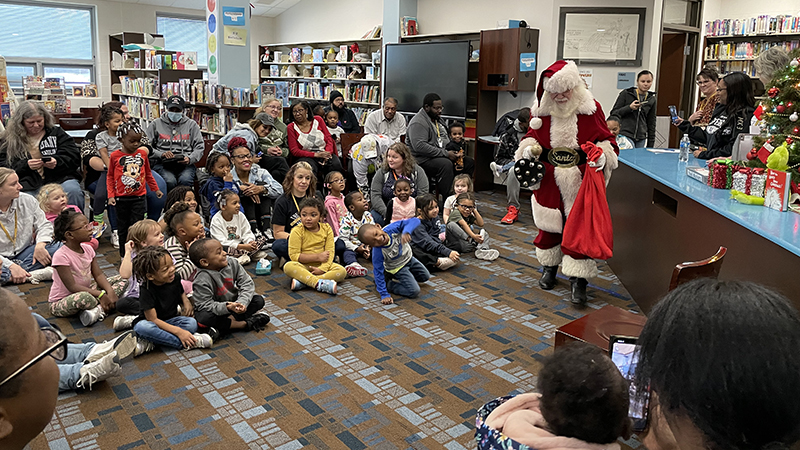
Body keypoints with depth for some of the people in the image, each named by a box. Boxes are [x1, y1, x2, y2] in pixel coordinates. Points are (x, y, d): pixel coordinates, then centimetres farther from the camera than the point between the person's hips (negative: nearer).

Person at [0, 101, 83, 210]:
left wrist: (57, 162, -12)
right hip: (27, 185, 0)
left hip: (59, 179, 0)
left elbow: (74, 157, 8)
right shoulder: (9, 140, 14)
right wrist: (26, 165, -9)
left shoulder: (56, 133, 16)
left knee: (73, 190, -33)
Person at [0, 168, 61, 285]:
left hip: (24, 253, 4)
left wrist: (40, 245, -17)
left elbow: (44, 225, 6)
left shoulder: (27, 200, 0)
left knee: (57, 247, -23)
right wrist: (11, 266, -29)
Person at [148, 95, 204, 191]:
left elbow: (199, 147, 12)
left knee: (185, 180, -33)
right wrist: (161, 154, -8)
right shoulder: (156, 124, 16)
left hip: (185, 163, 0)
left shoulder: (191, 124, 17)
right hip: (163, 163, 0)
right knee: (170, 181, -33)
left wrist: (190, 159, -8)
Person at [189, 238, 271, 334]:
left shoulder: (232, 262, -13)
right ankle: (245, 324, -28)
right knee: (203, 317, -37)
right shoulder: (202, 280, -26)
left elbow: (247, 283, -11)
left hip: (234, 303, 4)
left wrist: (242, 302, -28)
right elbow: (205, 305, -27)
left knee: (259, 300, -12)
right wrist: (227, 307, -42)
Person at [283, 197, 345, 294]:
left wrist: (322, 268, -23)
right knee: (288, 267, -33)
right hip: (303, 266, -2)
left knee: (342, 271, -23)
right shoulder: (297, 231, -8)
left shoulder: (327, 229, -1)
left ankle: (301, 281, -33)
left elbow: (330, 252, -6)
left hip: (321, 265, 3)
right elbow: (294, 255, -13)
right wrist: (318, 257, -16)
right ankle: (319, 283, -45)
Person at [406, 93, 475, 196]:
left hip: (442, 156, 10)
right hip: (424, 160, -10)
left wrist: (454, 152, 8)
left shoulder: (437, 119, 20)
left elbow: (446, 140, 30)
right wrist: (445, 153, -23)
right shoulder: (418, 123, -12)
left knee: (469, 162, -2)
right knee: (446, 164, -37)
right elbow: (419, 146, -26)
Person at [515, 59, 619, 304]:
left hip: (580, 181, -3)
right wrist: (529, 148, -6)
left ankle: (578, 279, 4)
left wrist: (602, 155, -19)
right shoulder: (541, 111, 2)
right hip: (549, 181, 3)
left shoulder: (591, 109, -5)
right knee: (549, 225, 14)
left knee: (579, 227, -5)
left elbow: (606, 140, 1)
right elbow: (532, 136, 16)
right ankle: (549, 268, 35)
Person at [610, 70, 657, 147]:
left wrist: (650, 144, 11)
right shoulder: (626, 94, -1)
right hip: (624, 135, -4)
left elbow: (651, 123, 15)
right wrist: (629, 107, -17)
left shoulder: (651, 100, 11)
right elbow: (613, 113, -1)